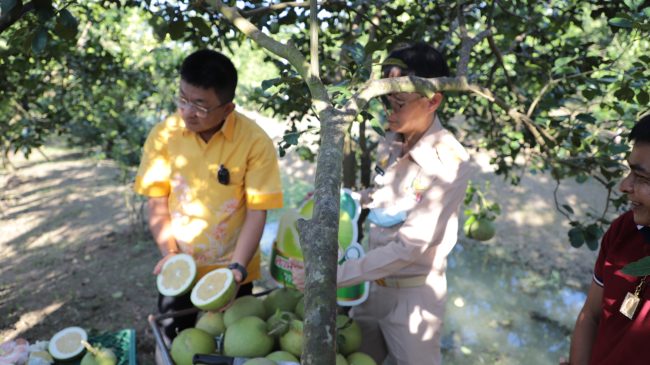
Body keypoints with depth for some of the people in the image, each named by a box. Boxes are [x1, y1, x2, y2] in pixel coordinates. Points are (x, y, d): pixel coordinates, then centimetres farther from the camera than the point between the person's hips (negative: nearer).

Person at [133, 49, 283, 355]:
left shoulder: (255, 142, -18)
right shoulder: (163, 135, -11)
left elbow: (257, 212, -15)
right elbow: (157, 202, -4)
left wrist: (237, 267, -22)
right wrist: (169, 253, -14)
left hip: (230, 270, -1)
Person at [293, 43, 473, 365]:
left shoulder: (449, 163, -22)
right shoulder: (390, 142, -3)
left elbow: (408, 247, -24)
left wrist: (332, 275, -25)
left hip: (414, 294, -6)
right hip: (372, 283, 6)